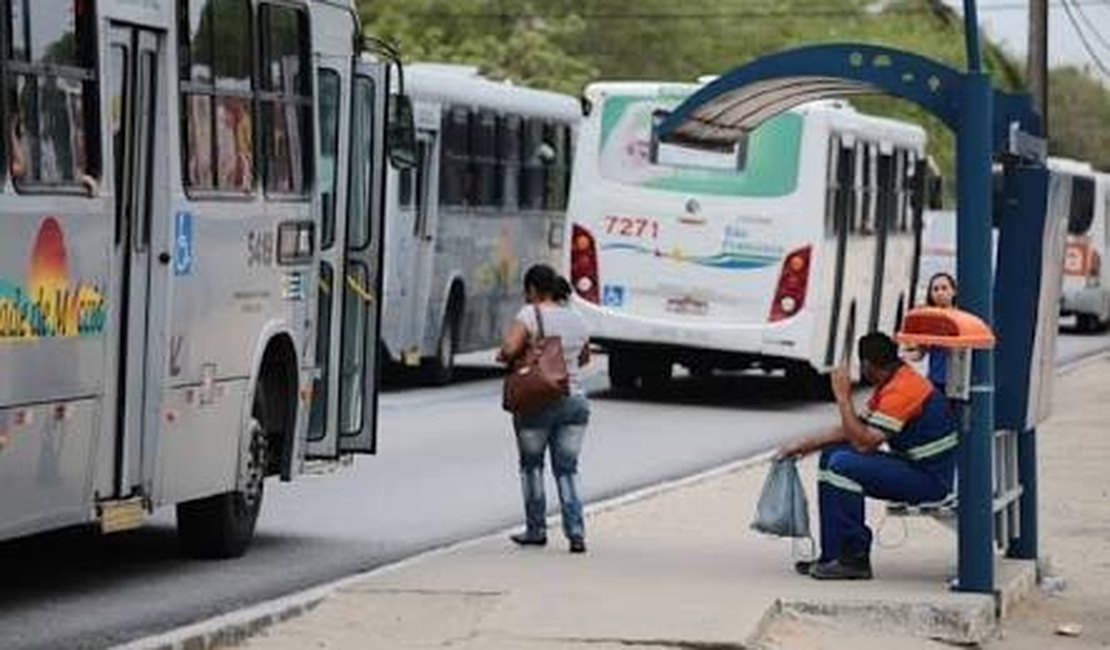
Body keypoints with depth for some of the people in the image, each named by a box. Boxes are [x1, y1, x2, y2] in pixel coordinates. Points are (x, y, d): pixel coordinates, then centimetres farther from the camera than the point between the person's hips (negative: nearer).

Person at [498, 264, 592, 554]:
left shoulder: (530, 315, -9)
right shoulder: (576, 318, 10)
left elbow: (509, 349, -20)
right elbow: (584, 357, 23)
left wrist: (505, 358, 1)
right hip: (574, 400, 5)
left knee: (531, 466, 12)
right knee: (567, 470, 8)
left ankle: (536, 529, 16)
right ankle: (576, 532, -3)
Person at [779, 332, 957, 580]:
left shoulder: (902, 390, -21)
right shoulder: (890, 384, 11)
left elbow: (864, 443, -25)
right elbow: (855, 429, 18)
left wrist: (843, 397, -16)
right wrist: (806, 445, 13)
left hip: (930, 478, -10)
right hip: (911, 466, 10)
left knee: (843, 465, -24)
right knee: (831, 455, 11)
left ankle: (856, 558, -16)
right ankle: (832, 555, 8)